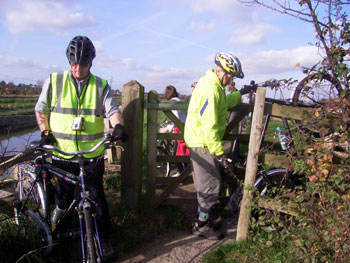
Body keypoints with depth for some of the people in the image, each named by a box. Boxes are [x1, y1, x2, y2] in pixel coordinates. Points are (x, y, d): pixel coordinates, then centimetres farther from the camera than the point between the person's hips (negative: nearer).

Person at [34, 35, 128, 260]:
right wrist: (45, 132, -1)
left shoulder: (101, 86, 3)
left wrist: (118, 126, -25)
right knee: (64, 196, 11)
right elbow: (41, 110, 11)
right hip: (62, 153, 1)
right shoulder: (54, 82, 2)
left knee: (97, 197, 4)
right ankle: (57, 218, 41)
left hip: (92, 155, 0)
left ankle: (105, 239, 18)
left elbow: (112, 110, -5)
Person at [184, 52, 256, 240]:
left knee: (205, 183, 19)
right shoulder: (210, 89, -23)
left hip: (200, 142, 11)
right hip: (203, 143, -11)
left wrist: (239, 94, 25)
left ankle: (202, 219, 33)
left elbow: (223, 103, 29)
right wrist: (218, 150, -25)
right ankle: (202, 226, 9)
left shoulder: (214, 85, 10)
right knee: (211, 185, -3)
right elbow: (209, 125, -27)